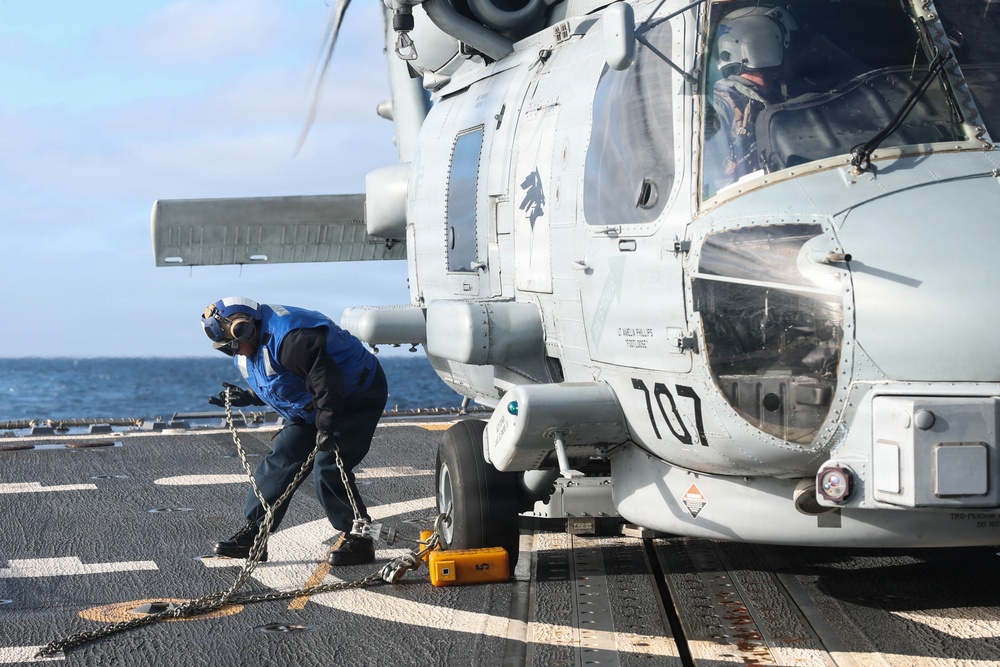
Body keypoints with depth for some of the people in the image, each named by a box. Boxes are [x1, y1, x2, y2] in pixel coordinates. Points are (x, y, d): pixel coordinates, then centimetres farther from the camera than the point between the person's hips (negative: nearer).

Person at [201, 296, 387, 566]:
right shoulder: (251, 351, 2)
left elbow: (327, 379, -35)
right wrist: (247, 397, 3)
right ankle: (253, 533, 7)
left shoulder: (288, 339, -32)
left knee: (327, 467, -19)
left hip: (358, 397, -10)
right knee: (280, 459, 2)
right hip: (315, 407, 10)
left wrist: (326, 425, -34)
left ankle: (358, 540, -6)